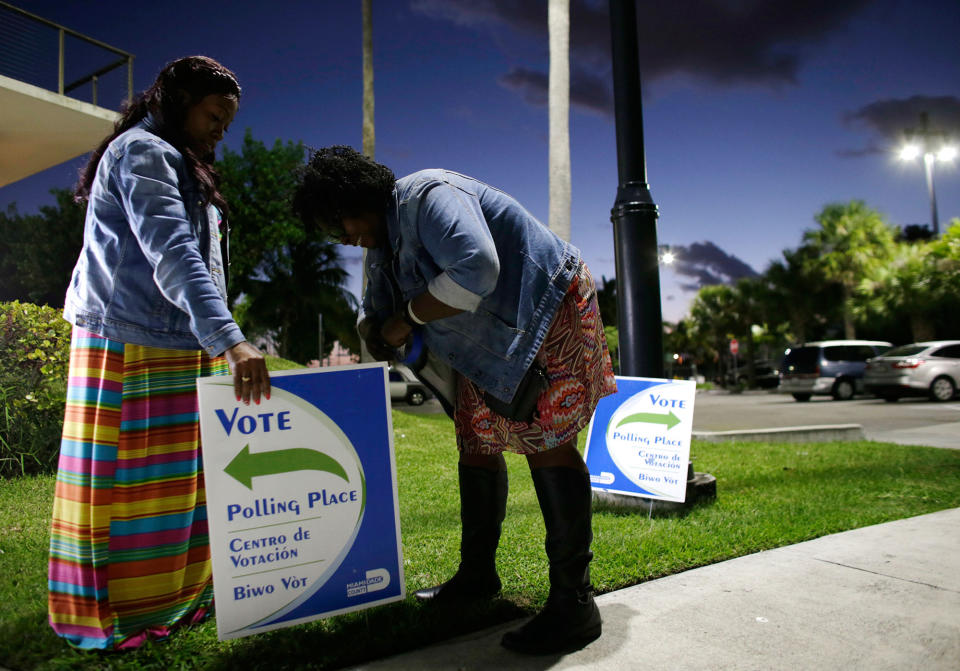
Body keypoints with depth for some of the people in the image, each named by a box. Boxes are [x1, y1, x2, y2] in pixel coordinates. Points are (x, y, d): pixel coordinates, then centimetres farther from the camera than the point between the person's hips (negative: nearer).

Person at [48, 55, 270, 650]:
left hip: (183, 350, 9)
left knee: (182, 481, 11)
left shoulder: (179, 166, 23)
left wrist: (222, 342, 16)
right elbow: (170, 254, -23)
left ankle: (176, 595, 22)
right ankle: (110, 618, 12)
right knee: (127, 483, -1)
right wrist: (229, 339, -32)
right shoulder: (140, 151, -8)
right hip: (131, 349, -9)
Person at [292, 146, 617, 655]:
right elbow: (374, 314, 17)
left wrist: (408, 317, -23)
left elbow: (474, 269, -37)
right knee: (475, 442, 9)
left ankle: (573, 603, -8)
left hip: (546, 314, -10)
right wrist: (378, 332, -7)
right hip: (490, 341, 10)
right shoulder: (384, 242, 11)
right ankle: (477, 575, 22)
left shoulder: (427, 197, -21)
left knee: (545, 442, -14)